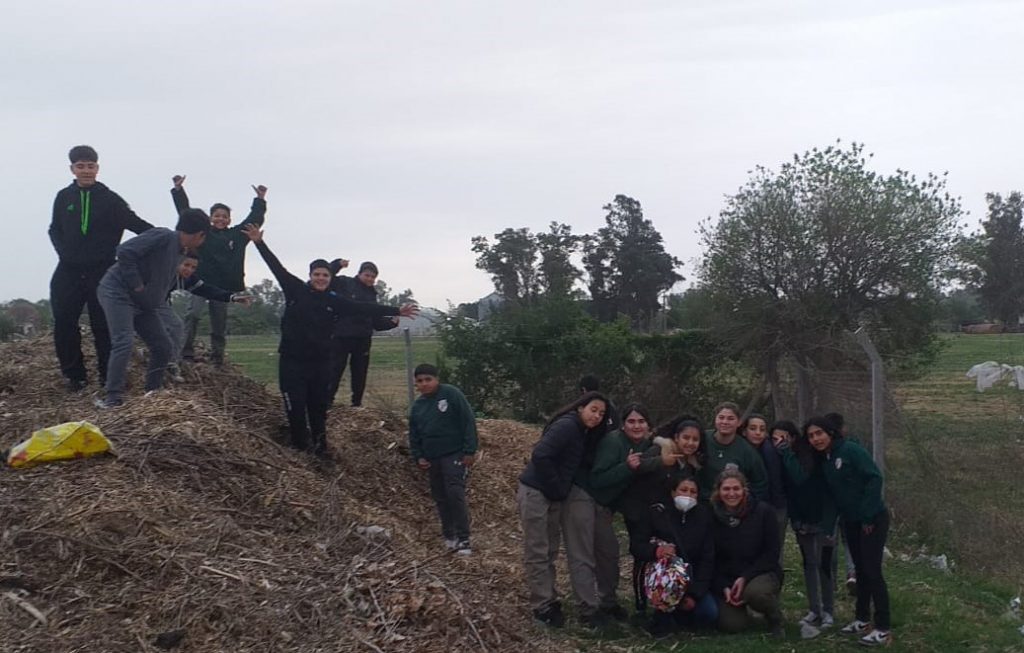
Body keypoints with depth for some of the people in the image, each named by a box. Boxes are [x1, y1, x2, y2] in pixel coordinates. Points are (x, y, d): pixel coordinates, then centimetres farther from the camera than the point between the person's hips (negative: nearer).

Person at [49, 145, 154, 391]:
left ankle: (108, 375, 11)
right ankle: (74, 375, 11)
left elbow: (135, 223, -7)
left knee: (104, 325, 1)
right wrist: (64, 253, -2)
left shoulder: (110, 199, -1)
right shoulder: (64, 197, 6)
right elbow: (55, 230, 15)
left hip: (101, 272, -2)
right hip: (68, 272, 2)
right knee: (64, 324, 0)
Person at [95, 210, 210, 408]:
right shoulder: (163, 236, -16)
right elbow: (125, 251, -25)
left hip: (143, 303, 9)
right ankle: (113, 398, -20)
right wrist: (136, 285, -21)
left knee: (164, 347, 6)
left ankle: (152, 393, 17)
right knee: (124, 342, -22)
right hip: (118, 292, -9)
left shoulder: (178, 254, 14)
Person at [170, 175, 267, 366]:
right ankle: (187, 352, -16)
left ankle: (217, 355, 18)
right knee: (193, 313, -18)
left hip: (225, 285, 2)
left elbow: (254, 219, 17)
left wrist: (260, 200, 15)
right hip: (202, 281, -2)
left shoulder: (237, 235, 9)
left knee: (220, 321, 9)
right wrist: (178, 190, 1)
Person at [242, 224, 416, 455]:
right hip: (292, 360, -2)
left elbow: (363, 308, 4)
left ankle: (319, 448, 21)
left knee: (318, 408, 9)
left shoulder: (334, 301, 4)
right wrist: (260, 243, -11)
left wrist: (396, 311, 2)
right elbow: (277, 267, -4)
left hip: (320, 362, 3)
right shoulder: (296, 290, -1)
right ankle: (301, 448, 9)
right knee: (296, 408, -4)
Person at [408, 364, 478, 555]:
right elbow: (414, 435, 18)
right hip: (432, 459, 6)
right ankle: (449, 535, 24)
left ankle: (463, 539, -11)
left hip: (454, 455, -6)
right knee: (440, 497, 11)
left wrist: (469, 451, -14)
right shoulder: (417, 406, 9)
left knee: (455, 494, -15)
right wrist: (418, 457, 5)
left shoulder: (451, 394, -9)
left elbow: (468, 422, -11)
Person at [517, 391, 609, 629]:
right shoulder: (567, 426, -19)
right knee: (538, 553, 1)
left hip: (554, 497, 9)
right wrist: (556, 489, -18)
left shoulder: (584, 433, 9)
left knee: (549, 552, 14)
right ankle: (543, 606, 10)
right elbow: (540, 456, -27)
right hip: (535, 493, -9)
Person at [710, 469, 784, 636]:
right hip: (726, 579, 1)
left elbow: (771, 554, -7)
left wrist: (745, 578, -17)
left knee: (755, 592, -36)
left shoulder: (763, 511, -7)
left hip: (762, 573, -1)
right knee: (731, 624, -21)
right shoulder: (713, 516, -2)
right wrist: (724, 588, -13)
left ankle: (775, 619, -1)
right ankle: (738, 606, 16)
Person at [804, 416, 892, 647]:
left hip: (873, 519, -8)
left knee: (872, 570, -8)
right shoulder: (824, 461, 8)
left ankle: (883, 628, -2)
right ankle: (863, 619, 25)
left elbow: (874, 478, -21)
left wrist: (867, 516, -20)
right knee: (860, 569, 15)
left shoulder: (851, 450, -16)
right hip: (851, 522, 8)